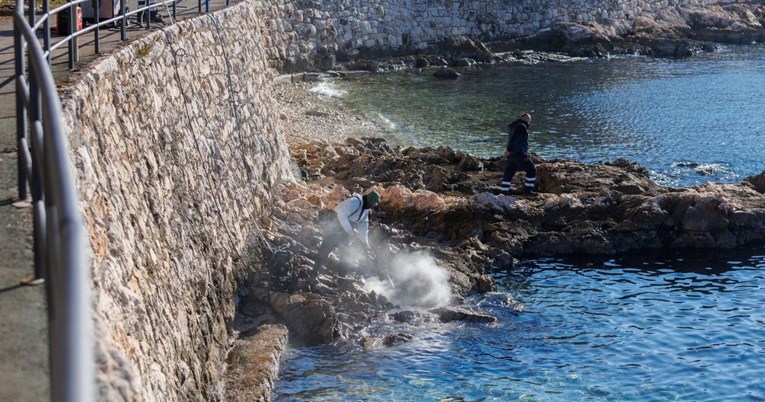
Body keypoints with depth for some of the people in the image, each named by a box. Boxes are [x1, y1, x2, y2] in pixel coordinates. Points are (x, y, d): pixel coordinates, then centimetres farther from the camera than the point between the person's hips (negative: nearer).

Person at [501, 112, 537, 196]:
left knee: (508, 173, 9)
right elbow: (513, 138, -21)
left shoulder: (515, 126, 19)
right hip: (519, 154, -9)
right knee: (532, 170, -1)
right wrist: (508, 150, -25)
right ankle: (527, 190, -1)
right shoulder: (522, 126, -10)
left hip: (511, 154, 9)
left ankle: (504, 193, 9)